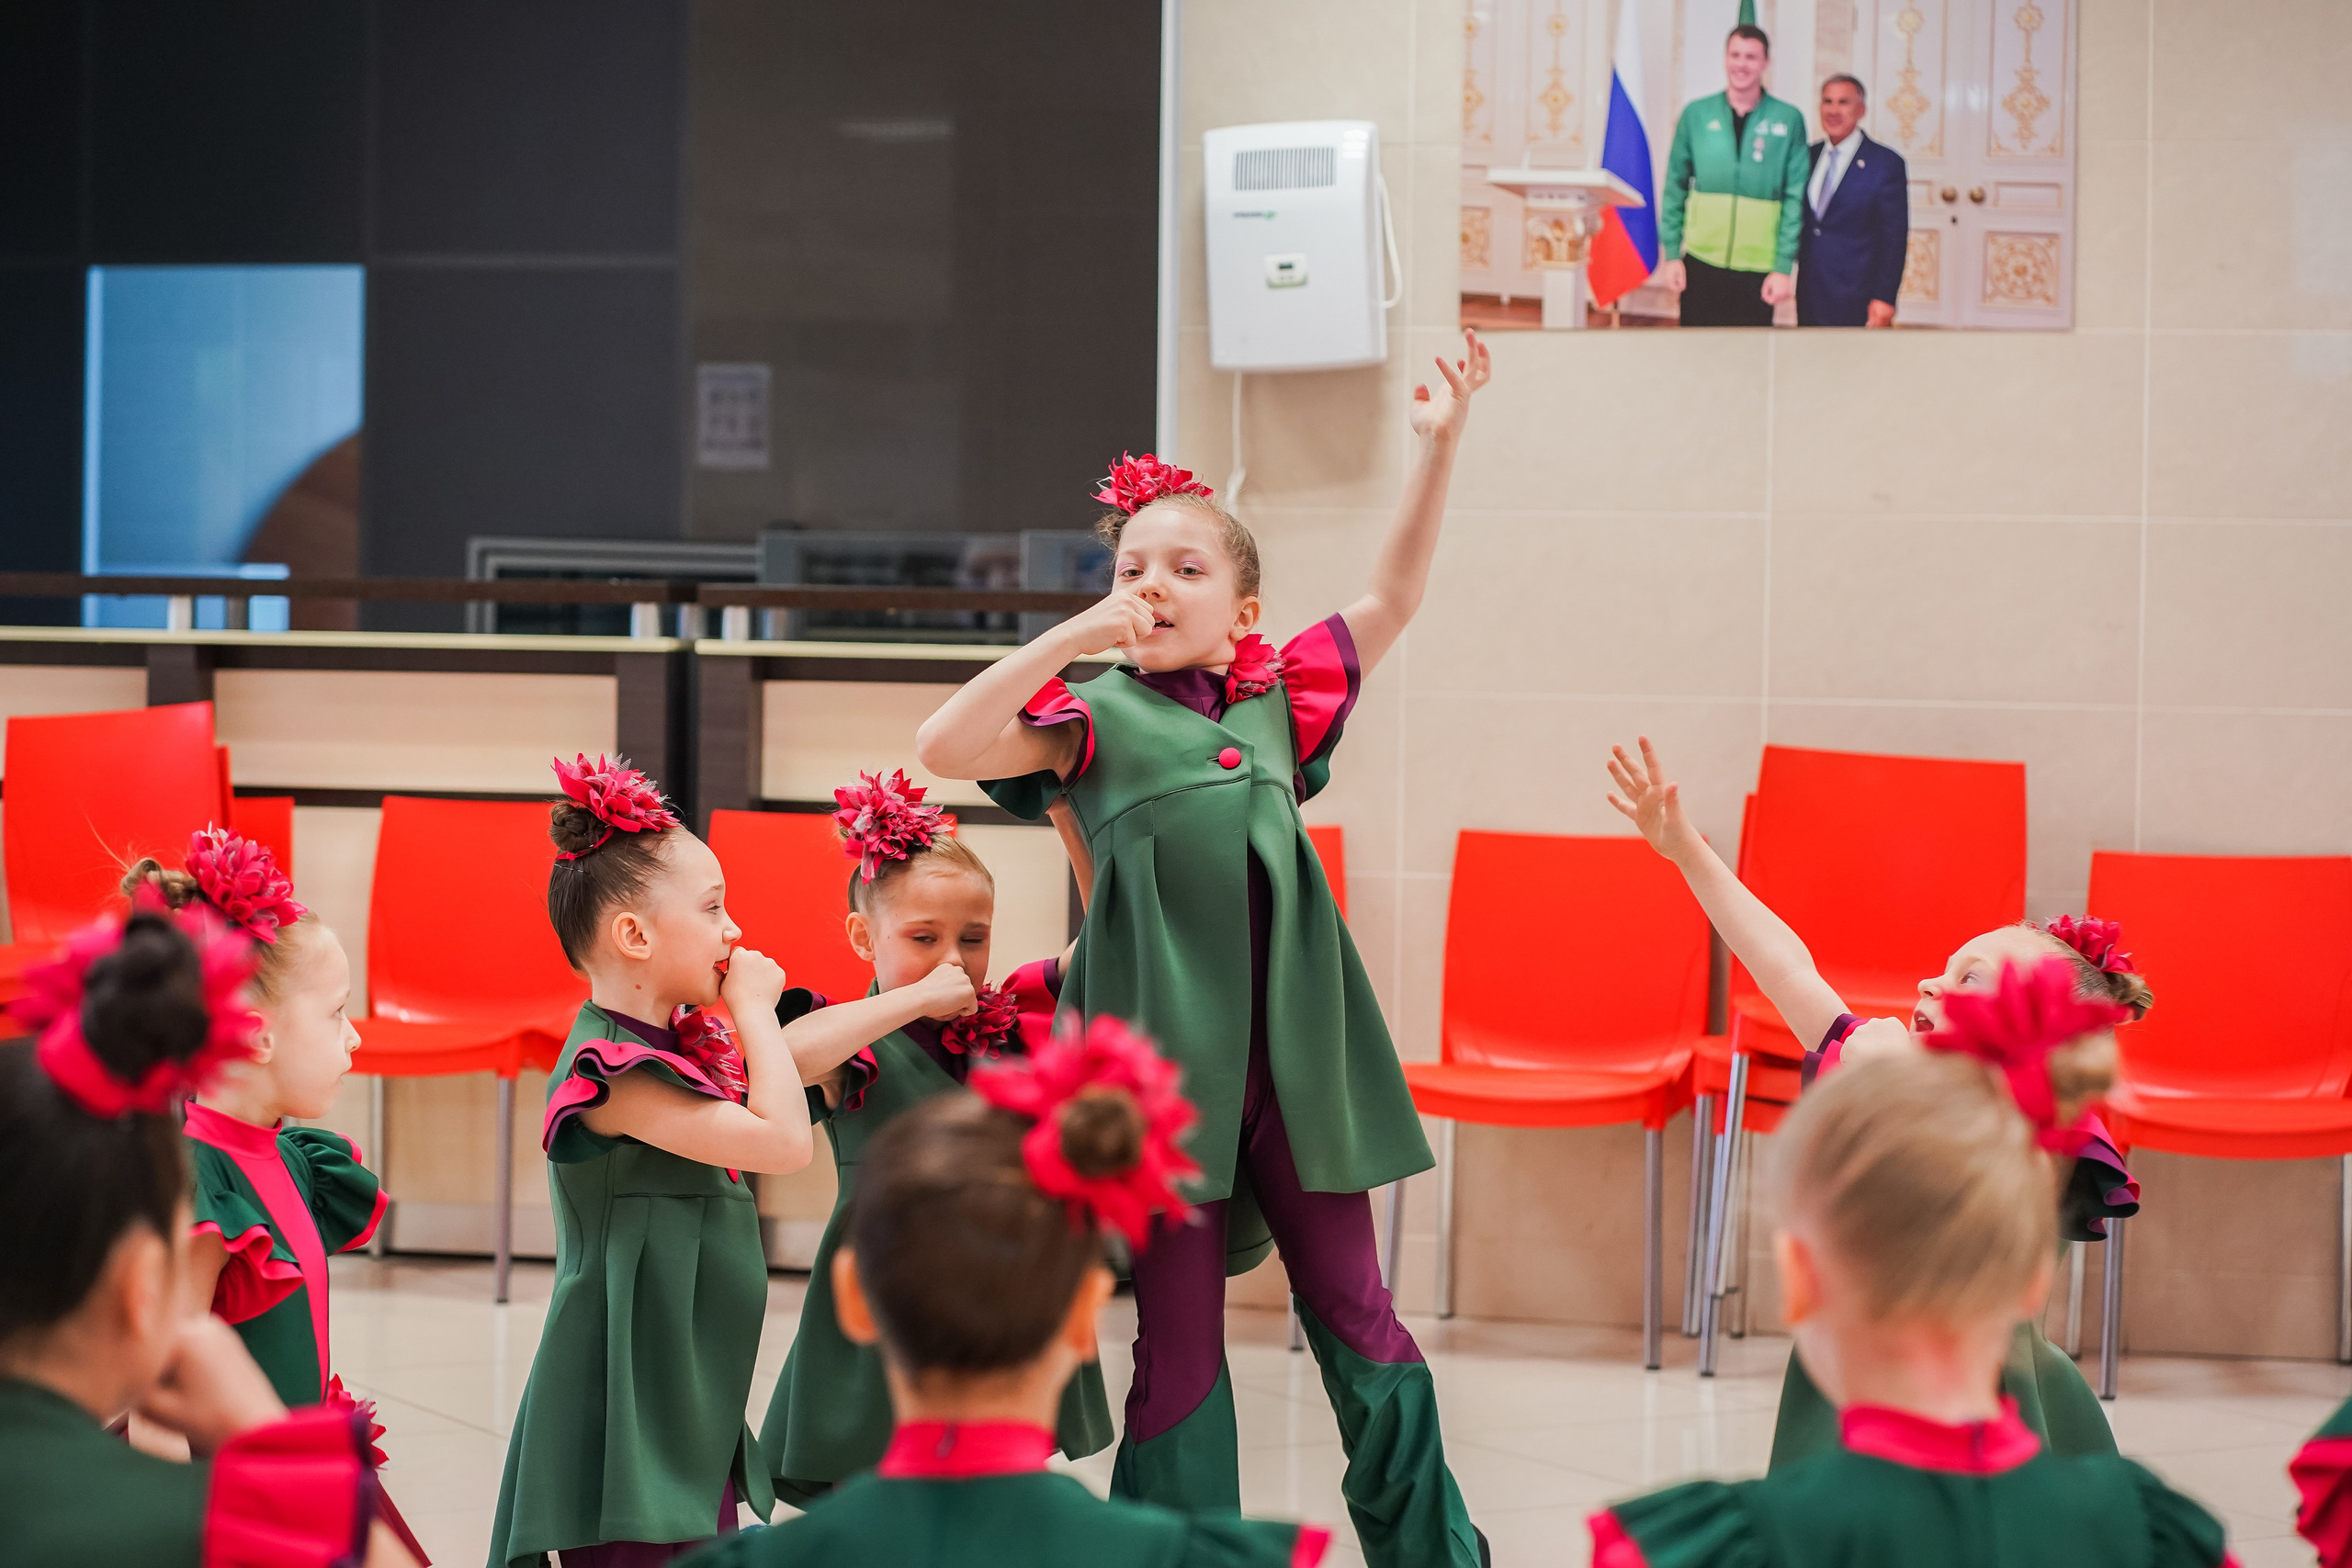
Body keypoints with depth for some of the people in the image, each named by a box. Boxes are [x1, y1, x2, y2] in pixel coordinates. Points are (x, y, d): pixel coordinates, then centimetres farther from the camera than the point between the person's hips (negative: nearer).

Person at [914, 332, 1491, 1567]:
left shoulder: (1275, 698, 12)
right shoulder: (1097, 718, 1)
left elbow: (1390, 599, 18)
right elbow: (944, 748, -14)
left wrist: (1439, 445, 11)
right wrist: (1075, 635, -19)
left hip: (1288, 1040, 3)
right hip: (1162, 1043, -3)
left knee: (1353, 1307, 9)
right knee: (1179, 1337, 4)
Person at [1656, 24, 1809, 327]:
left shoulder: (1788, 120, 0)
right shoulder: (1696, 114, 4)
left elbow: (1795, 198, -1)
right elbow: (1674, 188, 7)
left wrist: (1784, 267, -6)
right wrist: (1671, 253, 1)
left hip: (1757, 269, -1)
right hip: (1700, 265, 1)